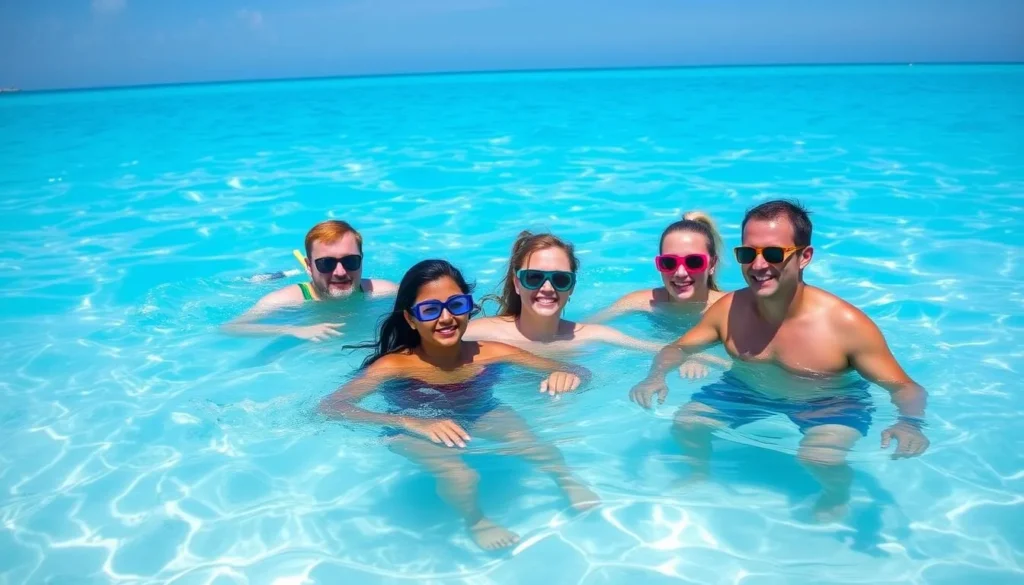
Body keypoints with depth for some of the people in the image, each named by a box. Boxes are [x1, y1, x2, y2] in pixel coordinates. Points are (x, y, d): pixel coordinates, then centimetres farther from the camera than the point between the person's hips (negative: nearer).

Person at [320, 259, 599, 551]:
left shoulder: (491, 354, -22)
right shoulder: (393, 366, -28)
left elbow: (580, 372, -15)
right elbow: (329, 407, -37)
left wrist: (566, 375, -42)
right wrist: (415, 423, -46)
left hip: (480, 417, 2)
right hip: (413, 432, -2)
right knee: (461, 477, -29)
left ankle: (566, 479, 8)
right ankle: (476, 521, 0)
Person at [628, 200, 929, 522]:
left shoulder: (847, 324, -29)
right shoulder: (728, 309, -18)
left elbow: (905, 387, -19)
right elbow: (679, 347, -2)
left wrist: (910, 423, -42)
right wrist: (656, 376, -24)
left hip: (830, 402, -3)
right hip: (747, 391, 4)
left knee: (820, 456, -29)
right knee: (685, 422, -8)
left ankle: (837, 497, 7)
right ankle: (700, 473, 26)